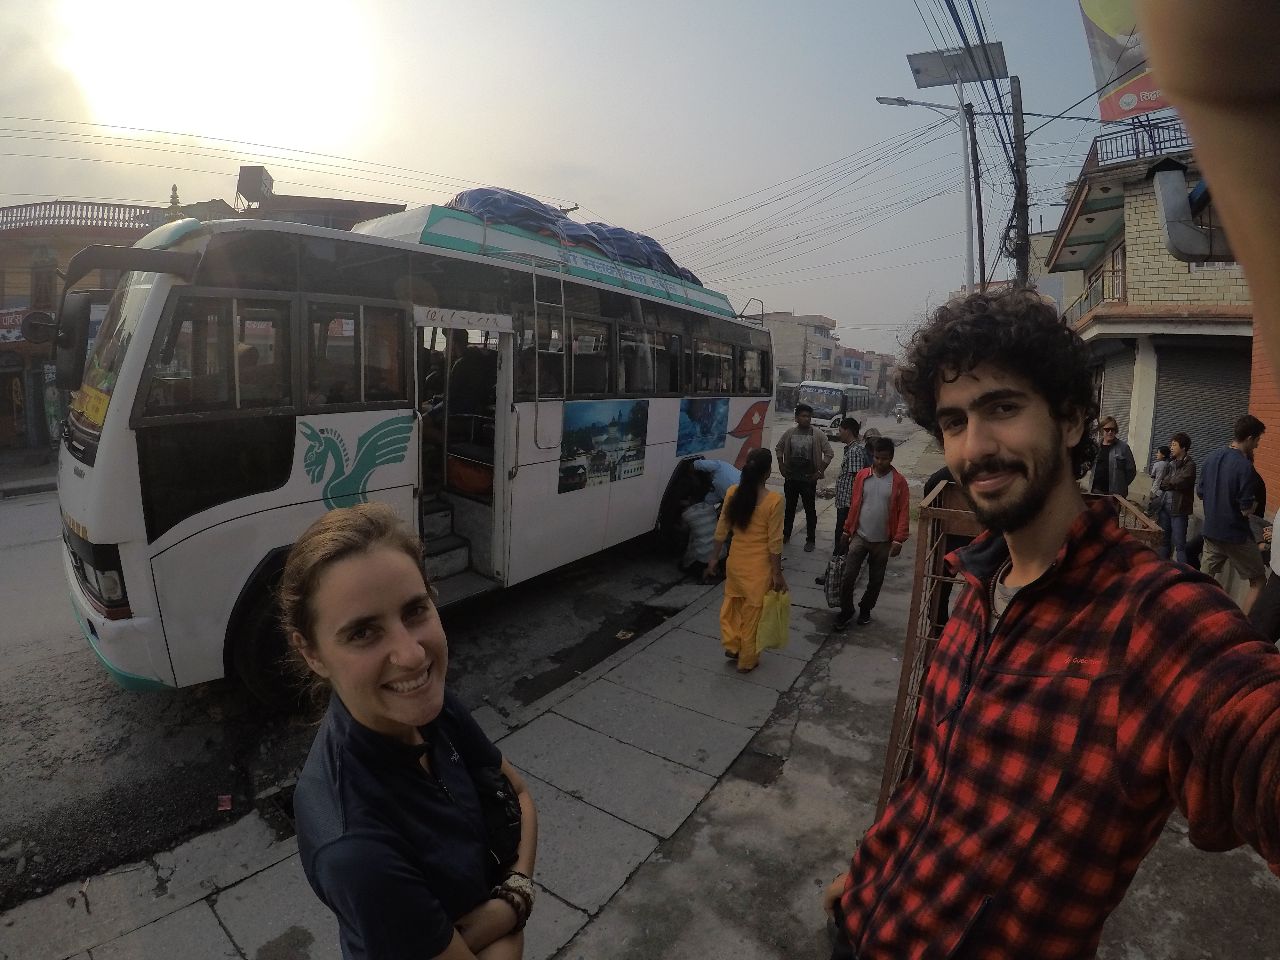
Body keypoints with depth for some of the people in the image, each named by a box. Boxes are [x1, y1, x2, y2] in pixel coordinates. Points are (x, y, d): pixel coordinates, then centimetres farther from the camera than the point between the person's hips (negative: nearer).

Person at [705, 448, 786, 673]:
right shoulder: (773, 500, -20)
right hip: (758, 566, -4)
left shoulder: (733, 492, -7)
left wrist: (714, 558, 10)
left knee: (733, 603, 27)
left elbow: (722, 530, 0)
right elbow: (774, 541, -16)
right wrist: (777, 573, -7)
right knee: (753, 611, 13)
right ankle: (747, 661, 28)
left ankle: (732, 645, 37)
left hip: (735, 561, 4)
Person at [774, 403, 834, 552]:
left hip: (809, 478, -3)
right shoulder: (790, 433, 0)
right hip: (791, 477, 3)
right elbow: (779, 448, 14)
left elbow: (829, 453, -4)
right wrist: (781, 466, 6)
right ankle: (786, 534, 30)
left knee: (810, 510, 4)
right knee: (790, 507, 16)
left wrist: (820, 471, -8)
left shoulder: (817, 435, -7)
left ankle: (810, 540, 15)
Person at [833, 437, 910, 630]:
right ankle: (845, 612, 17)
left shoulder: (899, 482, -6)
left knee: (876, 581, 12)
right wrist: (846, 531, 6)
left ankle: (865, 610, 34)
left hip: (883, 541, -1)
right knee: (848, 577, -2)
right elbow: (854, 506, 5)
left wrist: (898, 540, -13)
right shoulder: (862, 476, -1)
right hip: (860, 537, 1)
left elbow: (904, 513, -6)